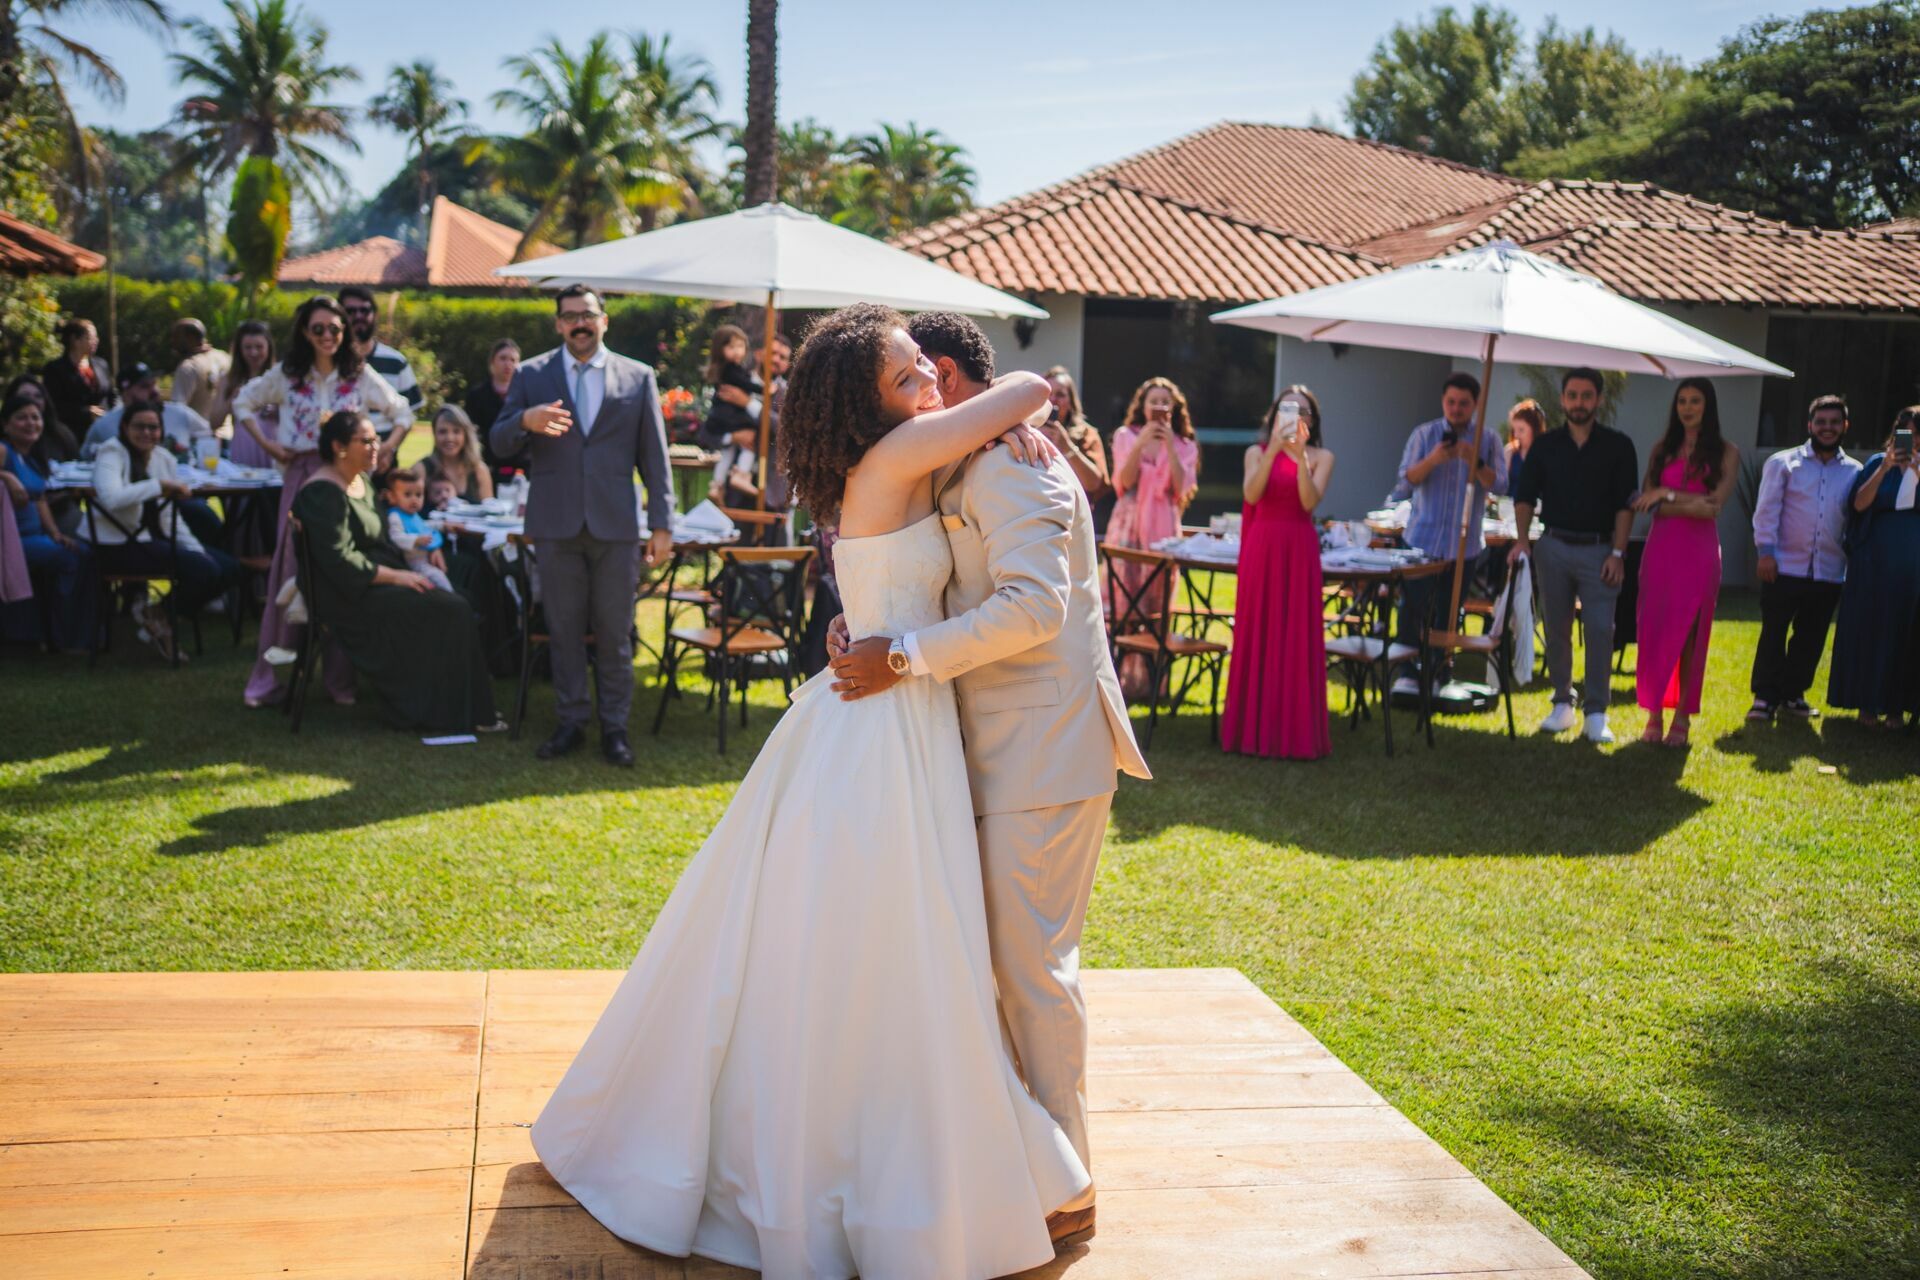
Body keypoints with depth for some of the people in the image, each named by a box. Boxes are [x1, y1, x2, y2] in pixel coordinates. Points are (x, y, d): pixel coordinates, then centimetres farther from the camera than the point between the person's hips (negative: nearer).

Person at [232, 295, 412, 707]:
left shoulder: (361, 376, 4)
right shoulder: (286, 375, 5)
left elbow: (402, 414, 13)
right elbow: (243, 404, 17)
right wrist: (268, 445, 5)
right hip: (300, 479, 1)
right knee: (291, 570, 1)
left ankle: (342, 677, 9)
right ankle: (273, 676, 8)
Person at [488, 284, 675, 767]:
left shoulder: (638, 378, 7)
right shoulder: (531, 375, 8)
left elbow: (655, 457, 6)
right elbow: (499, 444, 4)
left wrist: (662, 524, 0)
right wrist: (525, 421, -19)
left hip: (615, 525, -1)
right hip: (556, 523, 1)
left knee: (615, 633, 3)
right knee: (564, 630, 7)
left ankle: (614, 727, 13)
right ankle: (571, 722, 18)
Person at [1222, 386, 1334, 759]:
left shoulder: (1321, 457, 6)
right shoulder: (1257, 452, 8)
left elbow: (1310, 501, -10)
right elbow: (1251, 494, -10)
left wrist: (1300, 455, -18)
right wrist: (1273, 451, -19)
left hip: (1299, 549, 0)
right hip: (1261, 546, 1)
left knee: (1297, 637, -1)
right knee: (1257, 634, 2)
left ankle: (1294, 730, 5)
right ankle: (1254, 726, 10)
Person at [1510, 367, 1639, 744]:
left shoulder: (1618, 446, 2)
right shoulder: (1545, 445, 8)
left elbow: (1625, 504, -1)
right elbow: (1525, 497, 8)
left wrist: (1617, 553, -9)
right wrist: (1522, 540, -7)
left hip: (1598, 550, -2)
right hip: (1553, 547, 2)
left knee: (1600, 630, -8)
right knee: (1556, 629, 6)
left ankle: (1596, 714, -3)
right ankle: (1562, 704, 17)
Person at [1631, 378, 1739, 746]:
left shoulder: (1725, 452, 2)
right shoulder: (1662, 450, 10)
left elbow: (1714, 506, -9)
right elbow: (1646, 503, 0)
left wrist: (1667, 495, -10)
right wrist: (1690, 503, -13)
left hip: (1699, 552, -2)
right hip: (1661, 548, 2)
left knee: (1689, 634, 2)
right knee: (1652, 631, 0)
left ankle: (1682, 718, 9)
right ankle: (1654, 715, 8)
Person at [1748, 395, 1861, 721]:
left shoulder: (1854, 471, 9)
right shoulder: (1783, 463, 3)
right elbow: (1767, 510, -1)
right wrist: (1766, 551, -10)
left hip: (1829, 573, 3)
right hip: (1785, 568, -2)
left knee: (1810, 639, 10)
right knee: (1773, 635, 1)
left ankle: (1793, 694, 22)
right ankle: (1765, 697, 8)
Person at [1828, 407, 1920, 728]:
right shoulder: (1878, 462, 4)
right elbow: (1859, 503, -10)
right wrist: (1886, 467, -18)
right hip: (1875, 560, -1)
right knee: (1870, 628, 1)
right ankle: (1868, 704, 9)